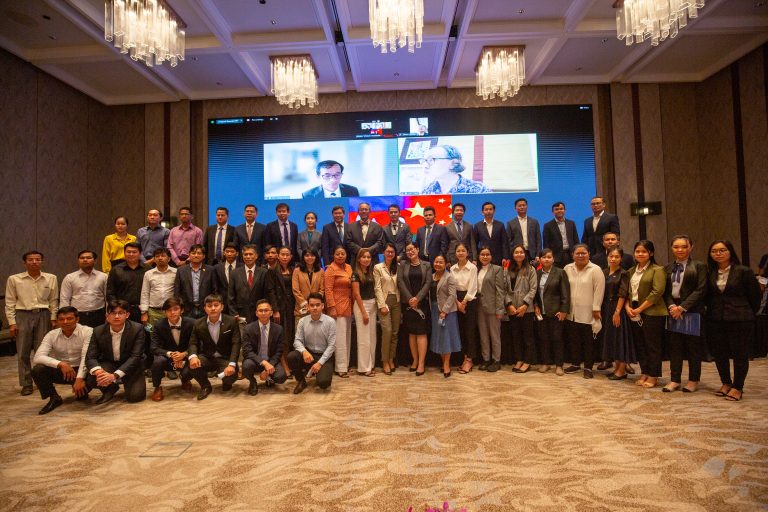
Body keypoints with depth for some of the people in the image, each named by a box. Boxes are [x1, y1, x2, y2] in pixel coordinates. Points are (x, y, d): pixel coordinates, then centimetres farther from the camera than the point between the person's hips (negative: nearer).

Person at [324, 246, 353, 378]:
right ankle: (341, 368, 2)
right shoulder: (331, 269, -7)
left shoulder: (348, 268, 13)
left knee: (347, 337, 11)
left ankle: (346, 364, 21)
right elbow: (328, 289, -12)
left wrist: (352, 306, 11)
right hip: (337, 307, -7)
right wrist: (332, 307, -18)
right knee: (340, 337, -4)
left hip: (348, 306, 7)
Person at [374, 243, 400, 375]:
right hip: (384, 301, -4)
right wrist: (382, 305, -12)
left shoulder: (398, 267, 10)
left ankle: (391, 359, 18)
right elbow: (377, 288, -5)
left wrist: (401, 301, -4)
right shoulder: (378, 267, 1)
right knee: (387, 331, -12)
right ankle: (385, 361, 0)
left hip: (396, 301, 4)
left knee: (395, 332, 5)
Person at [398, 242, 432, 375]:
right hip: (407, 303, 2)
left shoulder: (426, 265, 6)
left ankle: (421, 363, -3)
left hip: (422, 303, -1)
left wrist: (417, 298, -14)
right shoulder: (402, 264, 7)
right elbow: (400, 281, -2)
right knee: (411, 333, 6)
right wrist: (409, 299, -12)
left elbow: (428, 283, -3)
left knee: (421, 332, -4)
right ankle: (414, 360, 15)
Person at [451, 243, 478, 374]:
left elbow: (472, 287, -9)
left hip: (470, 300, -4)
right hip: (457, 300, 4)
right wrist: (458, 302, -7)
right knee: (461, 329, 7)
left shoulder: (472, 267, -5)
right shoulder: (452, 269, 6)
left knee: (470, 329, -2)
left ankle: (469, 360, 4)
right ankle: (465, 357, 16)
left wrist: (464, 302, -12)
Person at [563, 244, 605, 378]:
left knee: (588, 341, 5)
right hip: (572, 313, 4)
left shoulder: (595, 270, -7)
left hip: (588, 314, -4)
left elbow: (599, 290, -10)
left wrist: (596, 309, -12)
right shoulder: (567, 269, 6)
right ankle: (576, 364, 27)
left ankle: (588, 367, 16)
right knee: (574, 340, 14)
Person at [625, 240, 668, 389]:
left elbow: (657, 292, -15)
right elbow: (627, 291, 15)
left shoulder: (657, 270, -6)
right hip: (634, 314, 6)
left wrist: (640, 309, -15)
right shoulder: (632, 271, 15)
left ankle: (653, 376, 10)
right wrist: (628, 307, -2)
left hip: (652, 313, -6)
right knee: (639, 345, 11)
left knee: (652, 346, 0)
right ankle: (644, 373, 22)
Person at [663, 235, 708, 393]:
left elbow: (701, 290, -10)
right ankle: (675, 380, 14)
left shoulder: (699, 266, -2)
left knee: (693, 348, 5)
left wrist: (682, 307, -14)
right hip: (673, 311, 4)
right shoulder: (668, 268, 11)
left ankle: (693, 380, 19)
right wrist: (671, 306, -10)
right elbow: (666, 291, 8)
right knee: (674, 347, 7)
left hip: (692, 312, -4)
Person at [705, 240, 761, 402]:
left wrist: (747, 314, 6)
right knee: (719, 353, 11)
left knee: (740, 354, 5)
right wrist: (713, 310, 9)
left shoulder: (744, 271, -6)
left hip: (740, 320, -4)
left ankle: (737, 388, 17)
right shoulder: (710, 273, 5)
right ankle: (726, 383, 29)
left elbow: (755, 295, 0)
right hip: (715, 320, 4)